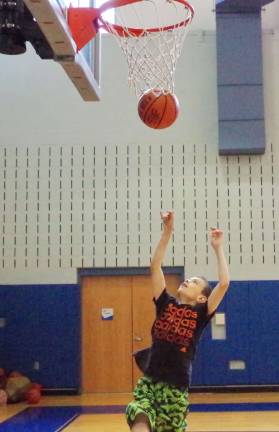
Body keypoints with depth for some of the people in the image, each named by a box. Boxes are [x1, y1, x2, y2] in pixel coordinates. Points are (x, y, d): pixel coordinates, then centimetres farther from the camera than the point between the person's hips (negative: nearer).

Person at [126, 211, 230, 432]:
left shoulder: (200, 314, 0)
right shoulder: (166, 304, 7)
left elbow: (224, 283, -11)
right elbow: (155, 266, 3)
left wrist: (218, 248, -4)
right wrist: (167, 232, -1)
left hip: (176, 389, -1)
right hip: (149, 383, 1)